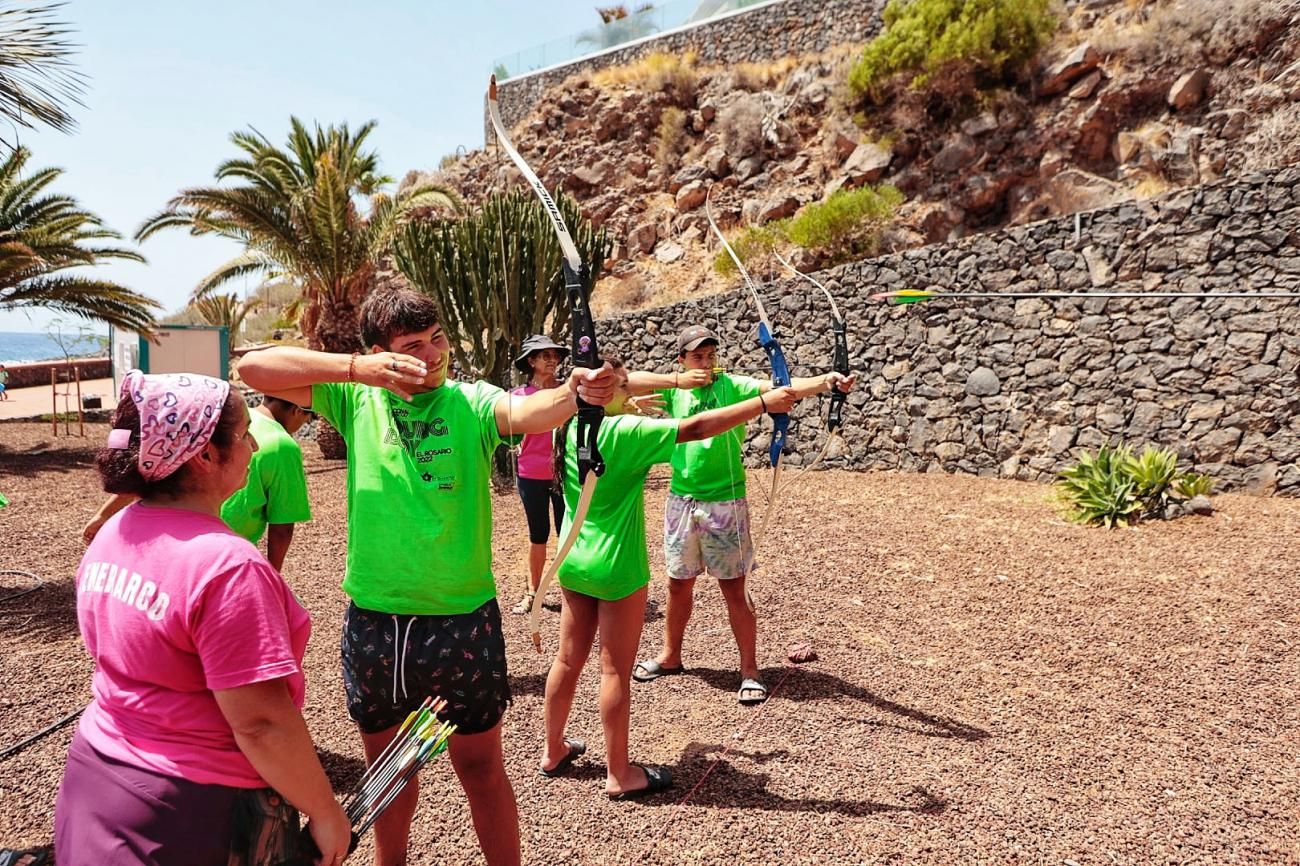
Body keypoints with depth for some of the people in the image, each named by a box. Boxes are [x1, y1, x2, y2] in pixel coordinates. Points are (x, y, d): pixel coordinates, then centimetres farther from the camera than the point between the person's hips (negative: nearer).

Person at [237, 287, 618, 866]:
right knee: (386, 761, 23)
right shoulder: (358, 399, -3)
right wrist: (358, 369, -23)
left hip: (462, 621, -2)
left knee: (479, 764, 12)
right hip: (372, 621, 3)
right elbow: (254, 368, -10)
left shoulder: (470, 401, -9)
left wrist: (573, 394, -52)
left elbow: (526, 412, -29)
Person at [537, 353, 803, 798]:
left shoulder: (568, 429, 1)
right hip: (615, 567, -7)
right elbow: (694, 428, -24)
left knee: (568, 659, 18)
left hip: (574, 563, 8)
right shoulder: (622, 432, -20)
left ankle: (553, 751, 32)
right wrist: (764, 403, -21)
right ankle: (619, 774, 16)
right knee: (616, 671, 3)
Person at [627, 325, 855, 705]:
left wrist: (825, 381, -41)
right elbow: (627, 382, -5)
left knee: (734, 590, 2)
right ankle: (670, 656, 36)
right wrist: (677, 381, -15)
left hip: (724, 502, -4)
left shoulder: (732, 386, -8)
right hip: (681, 501, 4)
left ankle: (750, 671, 15)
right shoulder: (674, 391, 3)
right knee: (679, 584, 17)